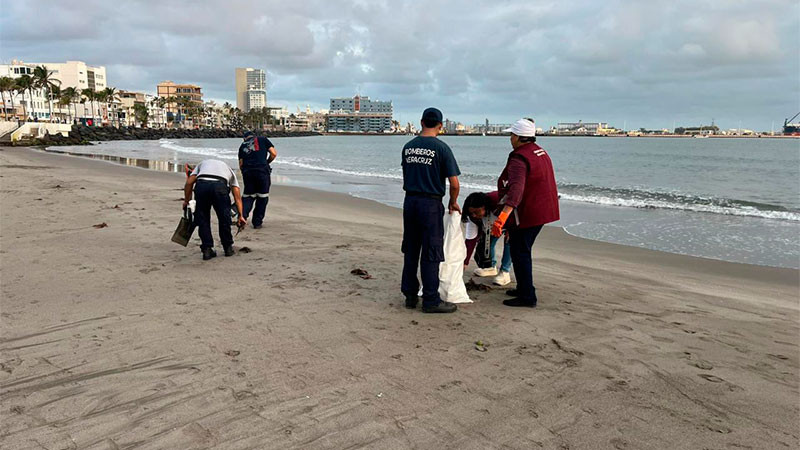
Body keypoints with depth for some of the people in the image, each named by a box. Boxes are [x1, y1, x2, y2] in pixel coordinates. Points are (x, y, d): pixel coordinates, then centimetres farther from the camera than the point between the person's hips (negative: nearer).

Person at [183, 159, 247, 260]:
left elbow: (189, 182, 20)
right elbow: (237, 196, 28)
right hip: (220, 186, 0)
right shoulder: (229, 170, 37)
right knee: (224, 219, 17)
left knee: (203, 219, 15)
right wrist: (241, 215, 27)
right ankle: (228, 248, 26)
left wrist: (186, 201, 25)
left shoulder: (202, 164, 39)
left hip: (201, 184, 1)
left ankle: (207, 250, 14)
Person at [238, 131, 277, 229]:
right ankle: (257, 222, 8)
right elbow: (273, 154, 6)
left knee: (248, 196, 13)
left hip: (247, 172, 3)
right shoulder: (262, 139, 15)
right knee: (262, 197, 7)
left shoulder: (242, 145, 21)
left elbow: (241, 164, 14)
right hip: (262, 171, -3)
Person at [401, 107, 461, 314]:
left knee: (410, 250, 13)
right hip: (431, 203, -6)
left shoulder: (408, 147, 7)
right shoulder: (441, 148, -9)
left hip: (409, 201, 6)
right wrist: (453, 202, 7)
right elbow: (454, 183, -10)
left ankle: (410, 295, 21)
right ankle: (431, 300, 5)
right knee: (430, 253, 0)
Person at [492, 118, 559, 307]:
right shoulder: (540, 152, 11)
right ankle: (524, 288, 33)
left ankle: (527, 297, 2)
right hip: (542, 211, 10)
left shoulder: (519, 159, -21)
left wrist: (503, 216, -46)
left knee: (520, 253, -2)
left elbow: (516, 188, -36)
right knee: (523, 251, 21)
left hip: (526, 213, -10)